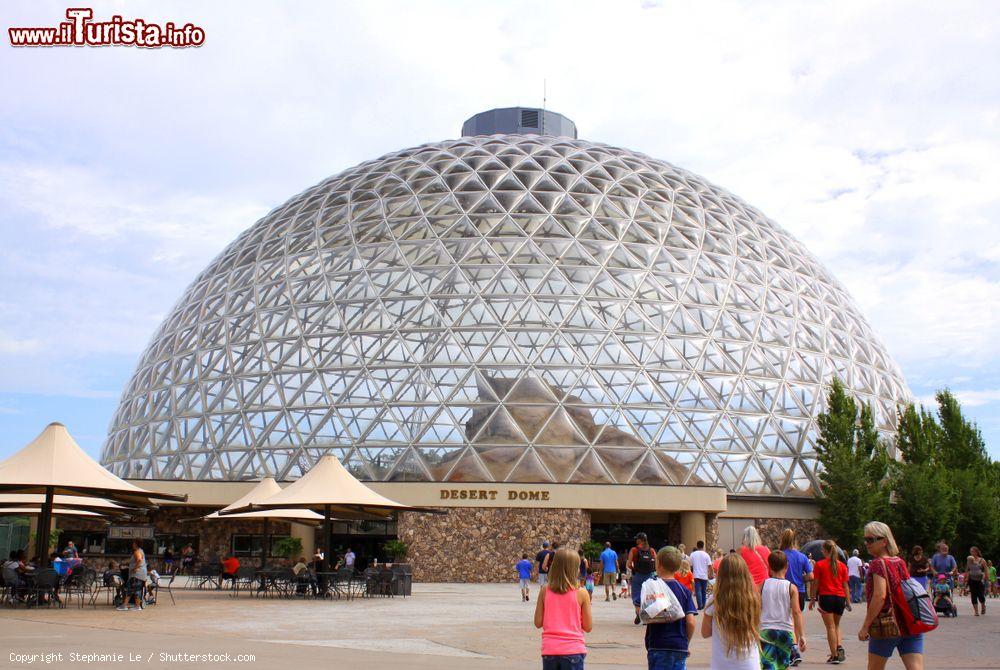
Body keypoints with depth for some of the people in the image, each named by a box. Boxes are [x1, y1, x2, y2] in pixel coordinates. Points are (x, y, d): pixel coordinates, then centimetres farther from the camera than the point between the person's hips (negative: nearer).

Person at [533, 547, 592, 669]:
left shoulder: (544, 590, -1)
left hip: (549, 650, 3)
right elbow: (588, 627, -2)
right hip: (573, 650, -3)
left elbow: (538, 623, 2)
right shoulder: (581, 593, -7)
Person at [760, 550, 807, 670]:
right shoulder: (791, 588, -2)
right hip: (785, 631, 1)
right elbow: (796, 612, -8)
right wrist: (802, 635, -7)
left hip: (766, 630, -1)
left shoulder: (763, 585, -1)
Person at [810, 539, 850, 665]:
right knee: (836, 625, 19)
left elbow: (816, 583, -3)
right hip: (840, 597, 3)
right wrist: (848, 601, 11)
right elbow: (845, 585, 6)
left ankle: (834, 656, 0)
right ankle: (840, 646, -3)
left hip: (826, 597, -3)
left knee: (830, 627, 1)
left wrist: (812, 599, 5)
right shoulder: (842, 565, 6)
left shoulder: (819, 564, -3)